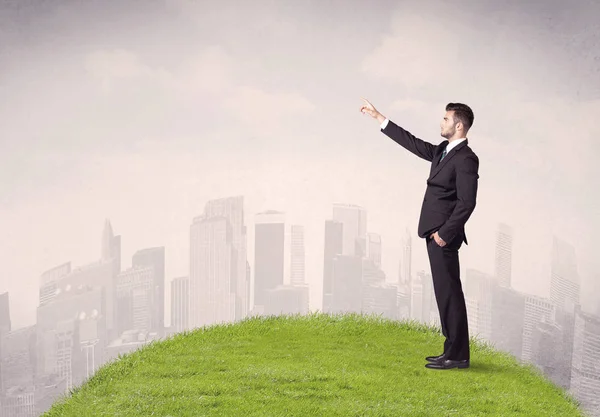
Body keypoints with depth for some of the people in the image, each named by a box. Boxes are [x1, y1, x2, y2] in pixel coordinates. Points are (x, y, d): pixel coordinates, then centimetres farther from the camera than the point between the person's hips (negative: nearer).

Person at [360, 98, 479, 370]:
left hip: (444, 235, -10)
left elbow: (466, 202, -19)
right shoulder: (442, 152, 15)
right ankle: (454, 351, 18)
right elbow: (412, 143, 23)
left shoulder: (466, 158, -14)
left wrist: (445, 232, -20)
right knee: (446, 293, 12)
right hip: (435, 233, 10)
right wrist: (378, 117, 25)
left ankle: (458, 356, -2)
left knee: (449, 293, -7)